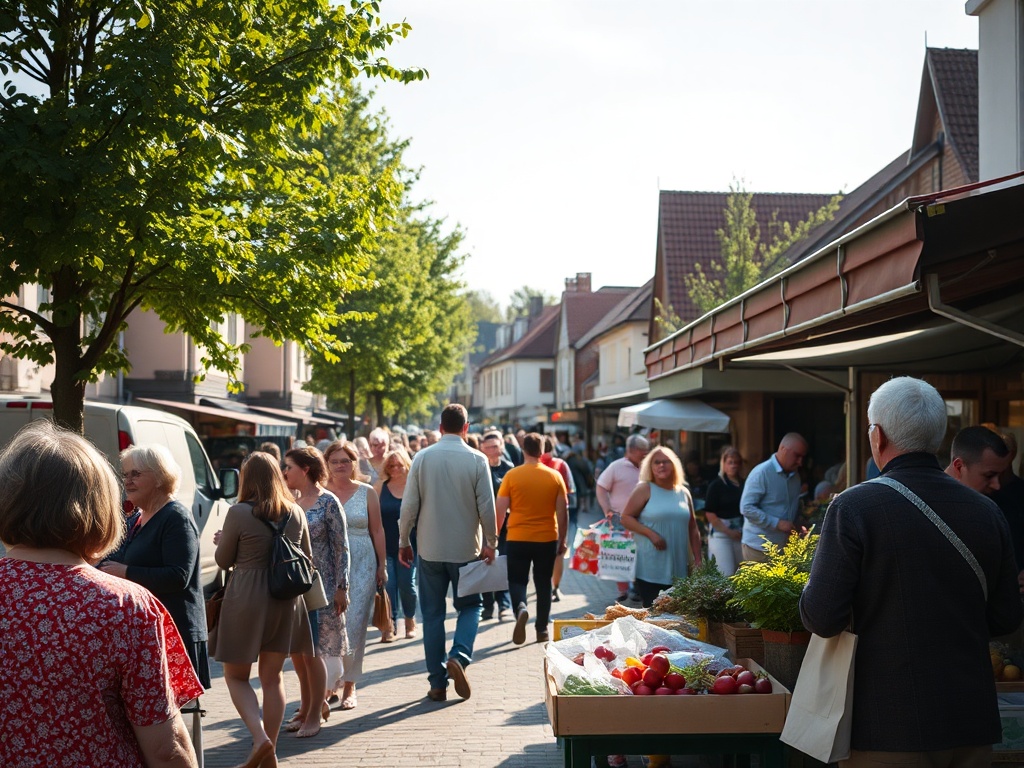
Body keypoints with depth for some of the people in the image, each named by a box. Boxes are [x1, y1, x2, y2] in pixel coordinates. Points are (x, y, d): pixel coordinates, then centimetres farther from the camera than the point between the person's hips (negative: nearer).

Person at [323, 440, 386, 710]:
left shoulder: (367, 493, 5)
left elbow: (377, 531, 8)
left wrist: (382, 565, 7)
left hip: (361, 566, 0)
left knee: (354, 625, -1)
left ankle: (349, 685, 9)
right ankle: (329, 682, 7)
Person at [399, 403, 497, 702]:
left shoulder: (422, 458, -4)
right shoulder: (477, 460, -7)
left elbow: (409, 505, -3)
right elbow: (487, 506, -7)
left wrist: (403, 541, 9)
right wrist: (491, 542, 6)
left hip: (430, 549, 1)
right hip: (466, 548, -1)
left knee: (433, 613, 9)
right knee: (470, 605, 15)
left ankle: (437, 683, 11)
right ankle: (458, 656, -10)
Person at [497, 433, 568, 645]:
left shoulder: (512, 475, -5)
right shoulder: (555, 477, -1)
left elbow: (500, 510, -4)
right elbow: (562, 512, 1)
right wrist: (562, 541, 10)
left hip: (517, 539, -1)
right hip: (547, 539, 1)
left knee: (517, 580, 10)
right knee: (543, 584, 13)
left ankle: (521, 608, -19)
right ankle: (542, 630, 16)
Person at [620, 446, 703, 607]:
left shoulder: (683, 493, 14)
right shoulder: (645, 490, 0)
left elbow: (693, 529, 17)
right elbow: (626, 518, -4)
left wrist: (697, 560, 12)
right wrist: (651, 533, -16)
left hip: (679, 570, 4)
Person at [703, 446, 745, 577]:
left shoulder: (744, 485, 8)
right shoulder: (716, 485, -6)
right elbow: (709, 513, -10)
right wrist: (729, 532, -12)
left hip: (740, 534, 5)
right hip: (720, 533, -5)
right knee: (726, 574, -8)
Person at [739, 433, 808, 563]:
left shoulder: (795, 475, 12)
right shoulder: (761, 473, -12)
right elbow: (746, 508, -18)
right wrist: (777, 523, -20)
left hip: (785, 546, 7)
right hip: (759, 546, -6)